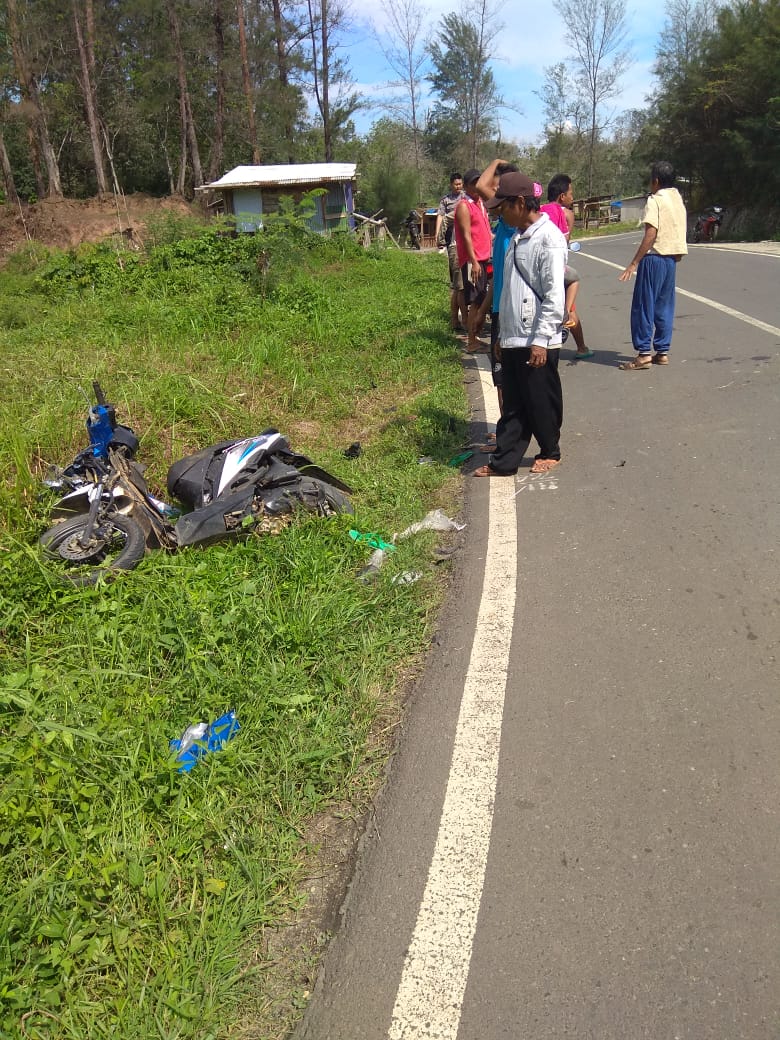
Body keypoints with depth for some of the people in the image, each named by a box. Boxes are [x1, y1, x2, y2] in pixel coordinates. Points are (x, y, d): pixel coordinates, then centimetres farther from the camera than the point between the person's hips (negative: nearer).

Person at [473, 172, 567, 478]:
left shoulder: (549, 238, -14)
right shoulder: (517, 237, 12)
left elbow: (554, 295, -18)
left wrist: (541, 340, -20)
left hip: (537, 341, -8)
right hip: (513, 338, 8)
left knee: (541, 401, 7)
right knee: (513, 404, 11)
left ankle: (550, 453, 25)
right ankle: (503, 461, 16)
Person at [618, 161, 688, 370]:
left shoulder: (655, 200, -10)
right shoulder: (678, 199, 15)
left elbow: (651, 234, -18)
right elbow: (679, 231, 15)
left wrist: (634, 264, -20)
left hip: (654, 258, -8)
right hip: (672, 258, 8)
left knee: (643, 306, -4)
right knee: (664, 307, 11)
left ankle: (644, 354, -6)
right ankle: (662, 352, 13)